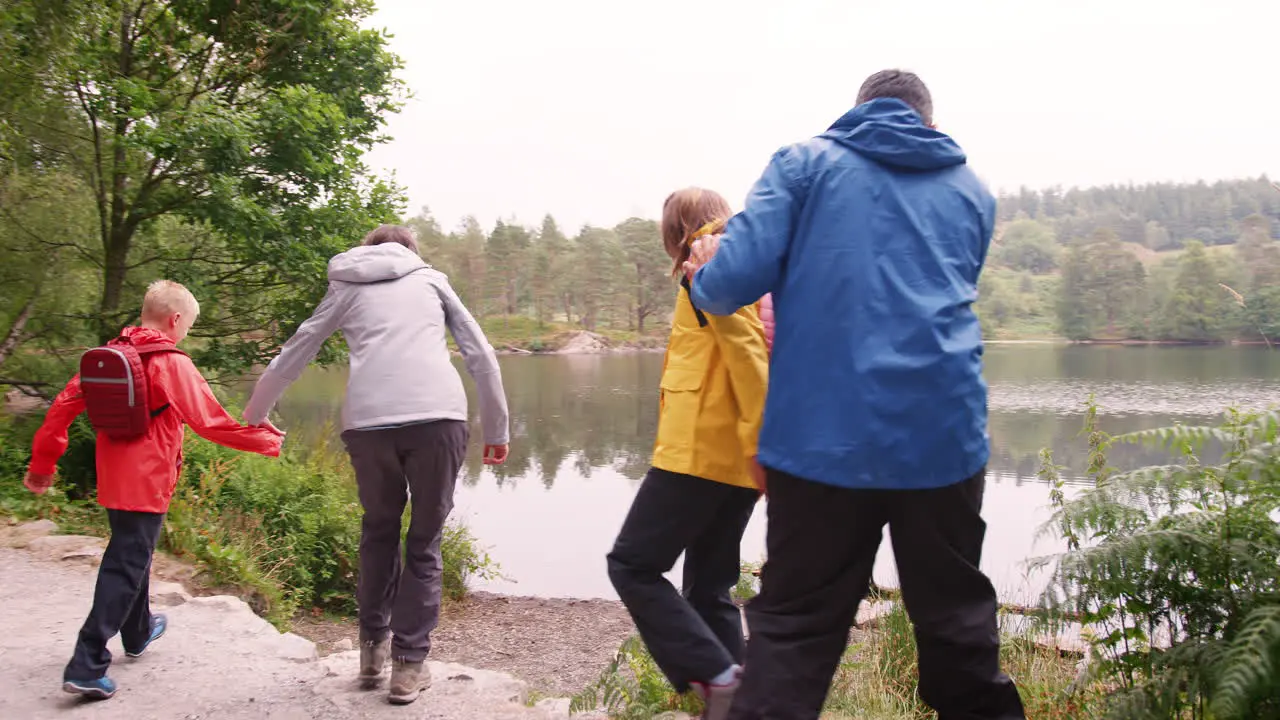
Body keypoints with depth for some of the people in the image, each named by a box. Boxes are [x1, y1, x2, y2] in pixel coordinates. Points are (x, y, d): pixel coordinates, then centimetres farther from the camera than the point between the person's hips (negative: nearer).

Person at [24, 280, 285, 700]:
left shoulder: (109, 356, 5)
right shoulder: (173, 364, -15)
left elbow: (64, 405, 4)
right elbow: (211, 423, -17)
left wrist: (43, 463, 13)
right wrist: (268, 441, -6)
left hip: (112, 480, 8)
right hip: (146, 483, -8)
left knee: (129, 553, 25)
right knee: (126, 567, -4)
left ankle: (138, 632, 44)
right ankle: (86, 667, -6)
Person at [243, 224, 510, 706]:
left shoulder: (347, 287, 24)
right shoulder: (431, 279, 24)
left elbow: (293, 355, 28)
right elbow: (482, 357, 19)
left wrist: (252, 416, 41)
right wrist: (497, 430, 26)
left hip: (368, 421, 1)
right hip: (438, 416, -1)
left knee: (378, 530, 24)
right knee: (425, 541, 12)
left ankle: (372, 647, 28)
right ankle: (409, 664, 12)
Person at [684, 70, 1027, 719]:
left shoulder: (804, 163, 5)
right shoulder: (973, 193, 17)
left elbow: (735, 278, -7)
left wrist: (704, 281, 16)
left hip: (823, 437, -2)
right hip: (944, 436, 3)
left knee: (794, 628, 6)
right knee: (957, 617, 19)